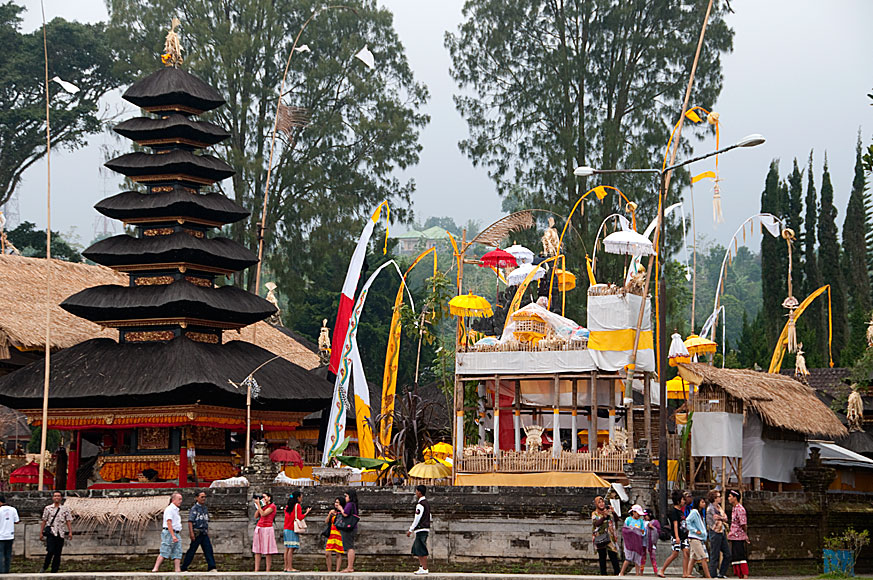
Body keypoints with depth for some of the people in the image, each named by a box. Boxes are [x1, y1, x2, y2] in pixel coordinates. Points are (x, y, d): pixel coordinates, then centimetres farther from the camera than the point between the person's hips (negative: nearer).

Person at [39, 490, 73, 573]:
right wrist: (41, 533, 7)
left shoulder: (65, 509, 10)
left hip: (61, 533, 2)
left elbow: (68, 521, 7)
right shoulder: (48, 508, 8)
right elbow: (44, 521, 11)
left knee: (58, 553, 2)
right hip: (51, 532, -2)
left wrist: (70, 532, -5)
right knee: (50, 551, -15)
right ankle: (44, 568, 2)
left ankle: (54, 571, 7)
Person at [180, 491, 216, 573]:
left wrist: (207, 532, 21)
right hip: (197, 533, -6)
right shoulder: (194, 508, -7)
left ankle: (212, 567, -9)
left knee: (208, 549, -5)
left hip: (204, 534, 6)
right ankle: (184, 568, 7)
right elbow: (190, 521, -13)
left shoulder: (205, 508, 16)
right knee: (192, 551, -2)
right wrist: (191, 533, -22)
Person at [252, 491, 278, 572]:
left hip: (267, 529, -7)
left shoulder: (272, 506, -3)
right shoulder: (263, 506, 18)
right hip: (259, 528, 7)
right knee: (257, 550, 1)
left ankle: (268, 570, -6)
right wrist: (258, 506, 6)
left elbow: (263, 514, -15)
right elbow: (256, 516, 12)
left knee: (267, 551, -7)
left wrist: (258, 504, -9)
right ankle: (256, 570, 0)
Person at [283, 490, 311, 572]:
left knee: (287, 548, 8)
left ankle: (286, 567, 8)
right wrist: (306, 513, 0)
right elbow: (299, 517, -12)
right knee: (291, 548, -10)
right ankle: (290, 568, -13)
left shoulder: (287, 506, 14)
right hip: (293, 530, -8)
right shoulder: (297, 505, -7)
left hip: (286, 529, 8)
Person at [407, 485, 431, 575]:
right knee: (416, 549, 16)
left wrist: (410, 530, -13)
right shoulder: (427, 503, 16)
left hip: (421, 529, -10)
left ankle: (424, 569, -7)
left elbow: (417, 518, -18)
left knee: (422, 550, -7)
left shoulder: (420, 504, -15)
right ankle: (421, 566, 16)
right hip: (426, 529, 10)